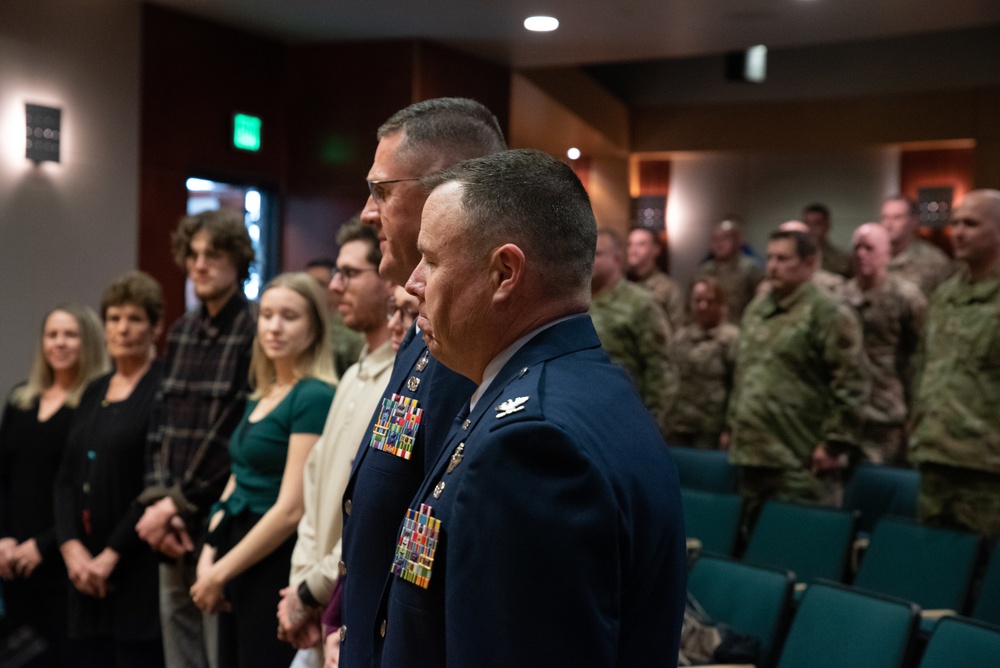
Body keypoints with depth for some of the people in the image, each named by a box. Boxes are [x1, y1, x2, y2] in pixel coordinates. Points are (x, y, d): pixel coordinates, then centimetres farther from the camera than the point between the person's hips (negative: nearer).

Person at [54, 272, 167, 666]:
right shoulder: (95, 393, 16)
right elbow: (66, 477, 12)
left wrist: (112, 555, -13)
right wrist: (71, 545, -2)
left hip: (139, 565, -6)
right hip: (86, 568, 7)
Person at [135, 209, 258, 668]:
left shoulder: (254, 333, -9)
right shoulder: (181, 332, 13)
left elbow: (232, 436, -13)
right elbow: (160, 423, 10)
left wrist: (176, 505, -9)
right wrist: (157, 501, -2)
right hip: (173, 527, 7)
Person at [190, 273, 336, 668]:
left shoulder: (314, 398, -13)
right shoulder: (259, 398, 13)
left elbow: (292, 508, -18)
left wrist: (220, 574, -11)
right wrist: (208, 558, 1)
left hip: (276, 566, -8)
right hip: (237, 563, 8)